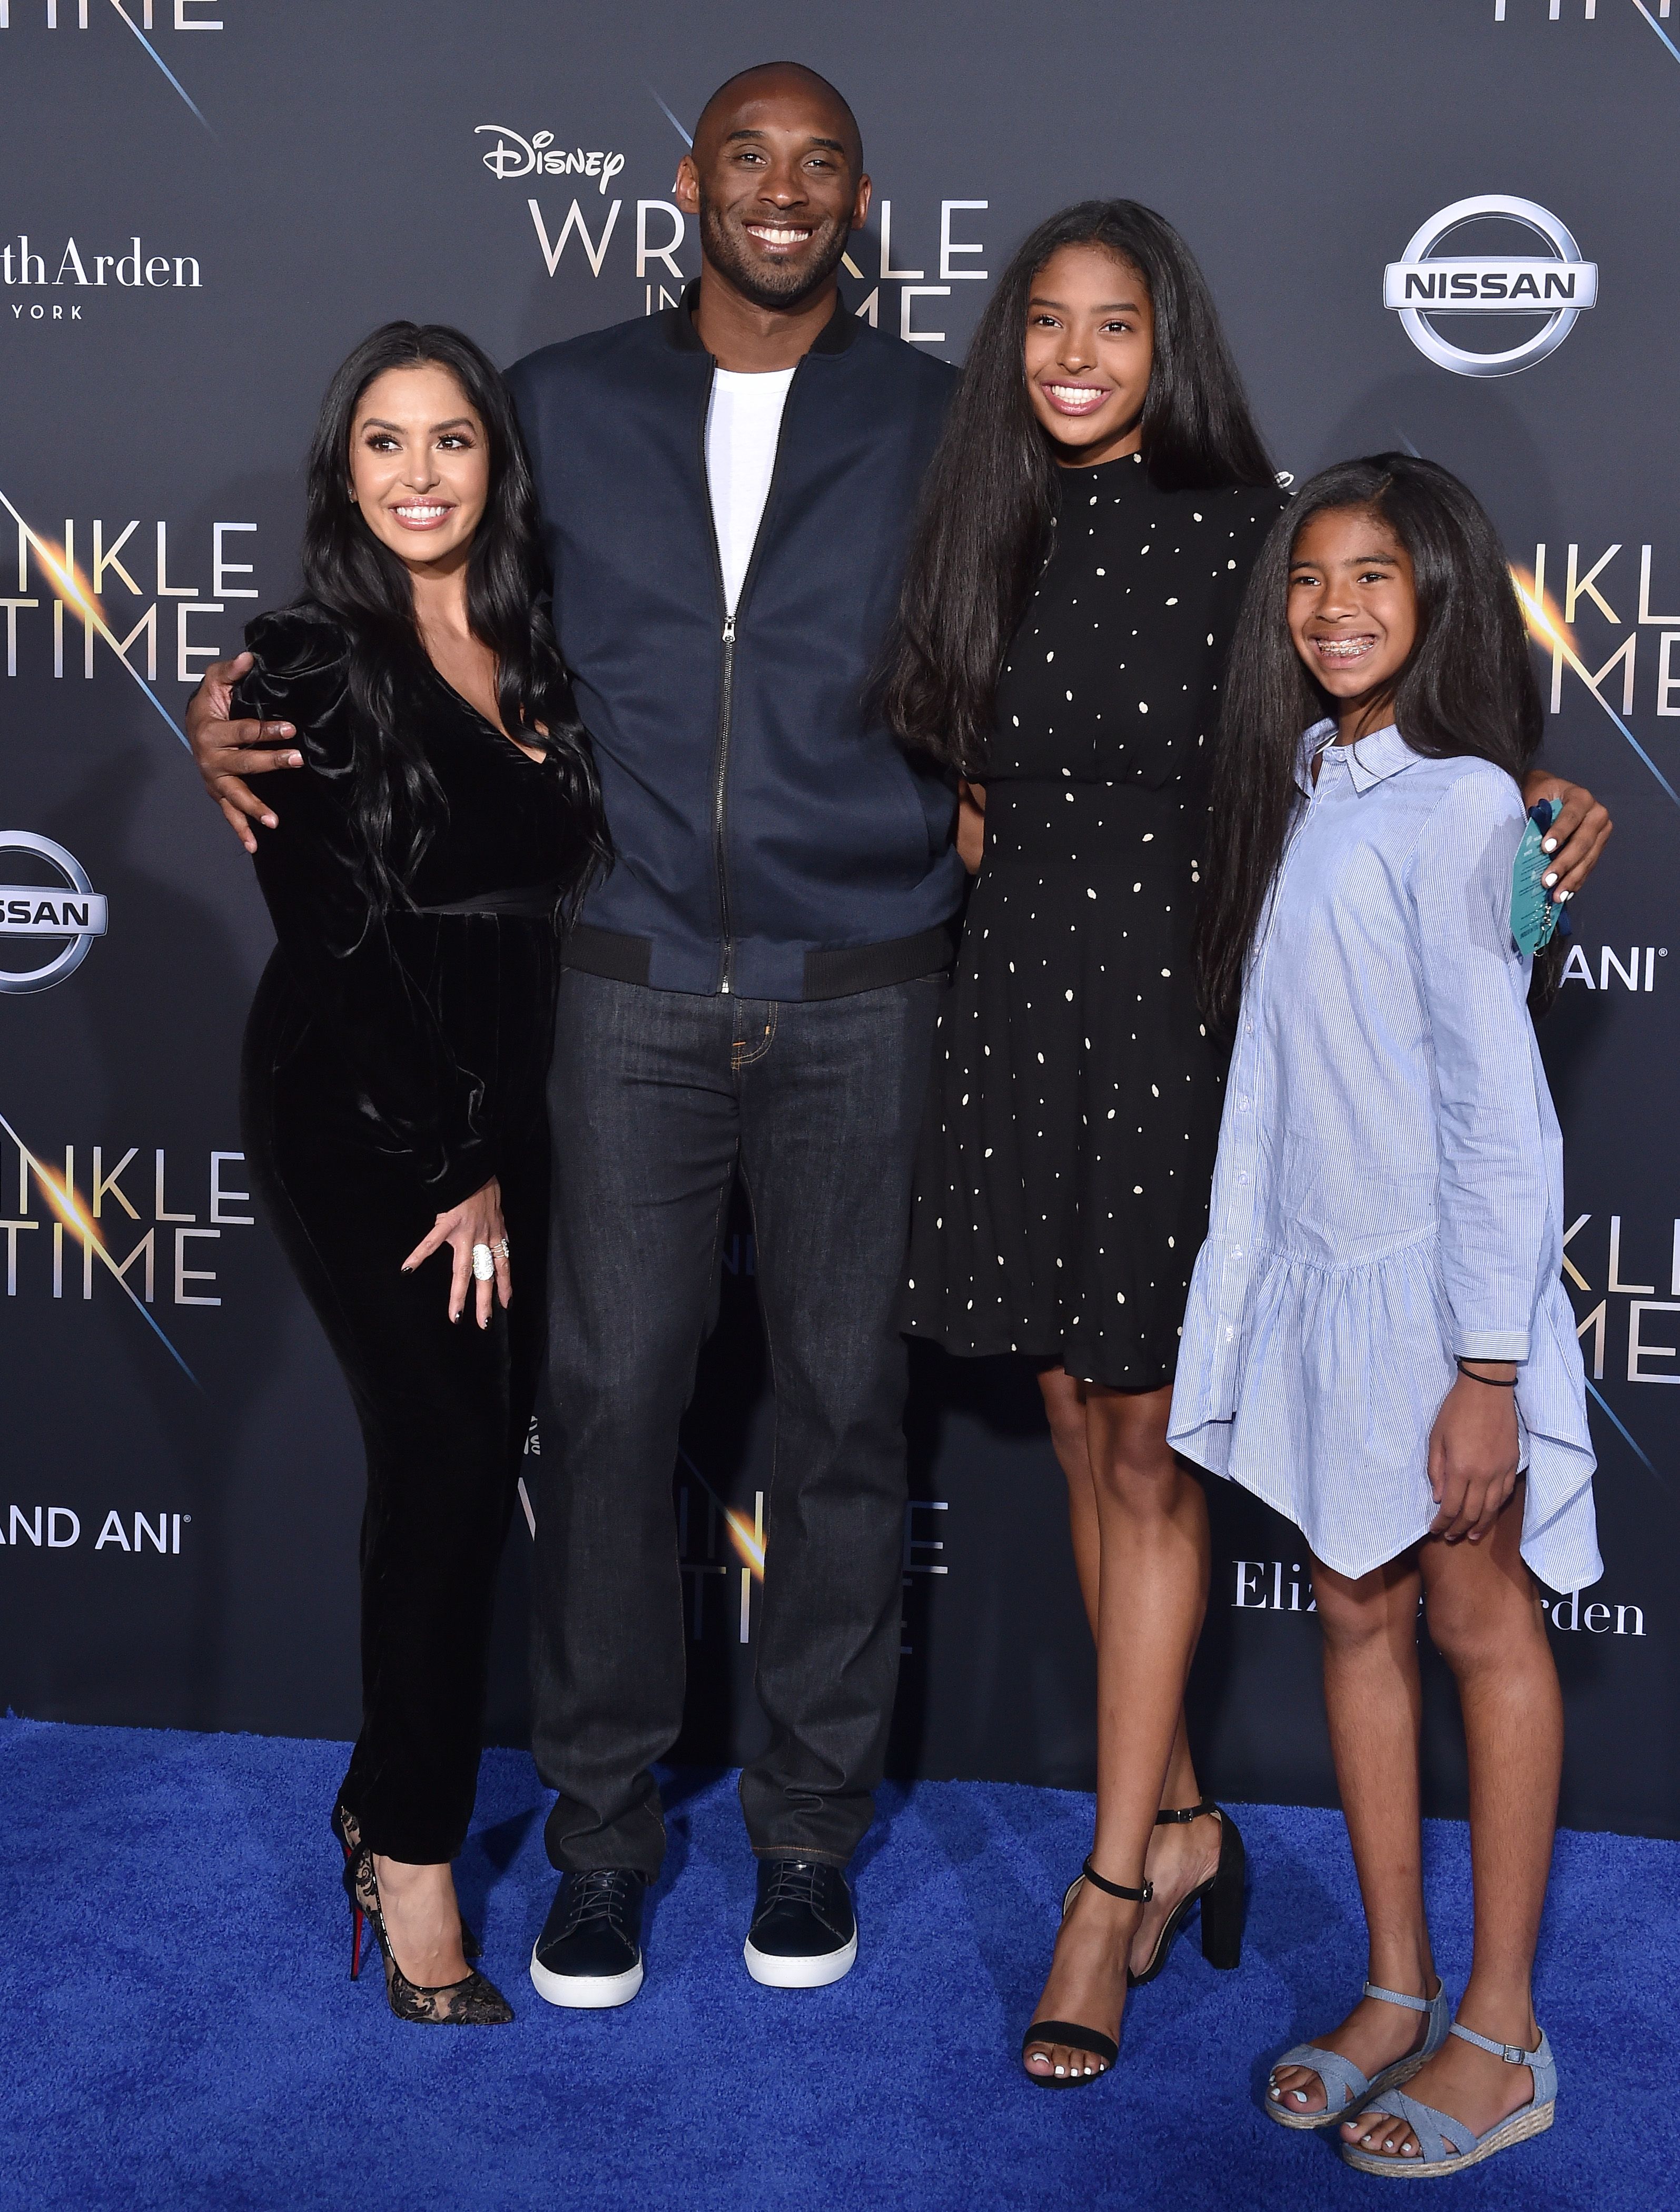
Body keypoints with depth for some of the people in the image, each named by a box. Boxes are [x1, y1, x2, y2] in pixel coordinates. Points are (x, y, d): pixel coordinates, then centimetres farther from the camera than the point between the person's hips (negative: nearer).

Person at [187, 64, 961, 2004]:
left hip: (860, 1001, 0)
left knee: (842, 1410, 6)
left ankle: (809, 1823, 23)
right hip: (635, 995, 1)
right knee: (608, 1404, 3)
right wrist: (249, 713, -1)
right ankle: (602, 1825, 19)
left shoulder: (933, 422, 4)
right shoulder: (566, 406, 7)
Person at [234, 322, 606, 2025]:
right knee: (449, 1452, -11)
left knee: (476, 1451, 4)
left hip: (503, 1109, 5)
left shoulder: (539, 658, 11)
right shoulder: (305, 669, -5)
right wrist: (454, 1167, -10)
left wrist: (500, 1155, 6)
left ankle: (389, 1802, 22)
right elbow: (335, 935, -9)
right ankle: (411, 1850, 4)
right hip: (359, 1116, -5)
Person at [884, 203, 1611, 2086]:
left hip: (1175, 1009, -5)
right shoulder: (989, 531, 9)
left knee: (1148, 1453, 0)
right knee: (1082, 1433, 11)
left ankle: (1115, 1888, 10)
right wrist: (977, 818, 3)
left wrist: (1526, 795, -17)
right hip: (1016, 1005, 5)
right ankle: (1180, 1818, 25)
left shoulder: (1240, 529, -6)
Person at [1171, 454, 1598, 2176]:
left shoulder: (1459, 806, -13)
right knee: (1357, 1617, 11)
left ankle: (1501, 2034, 15)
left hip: (1435, 1275, -7)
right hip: (1310, 1270, 7)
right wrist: (1240, 1292, 10)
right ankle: (1396, 1990, 24)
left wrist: (1488, 1365, -17)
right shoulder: (1295, 790, 9)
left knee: (1479, 1624, 4)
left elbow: (1497, 1101, -16)